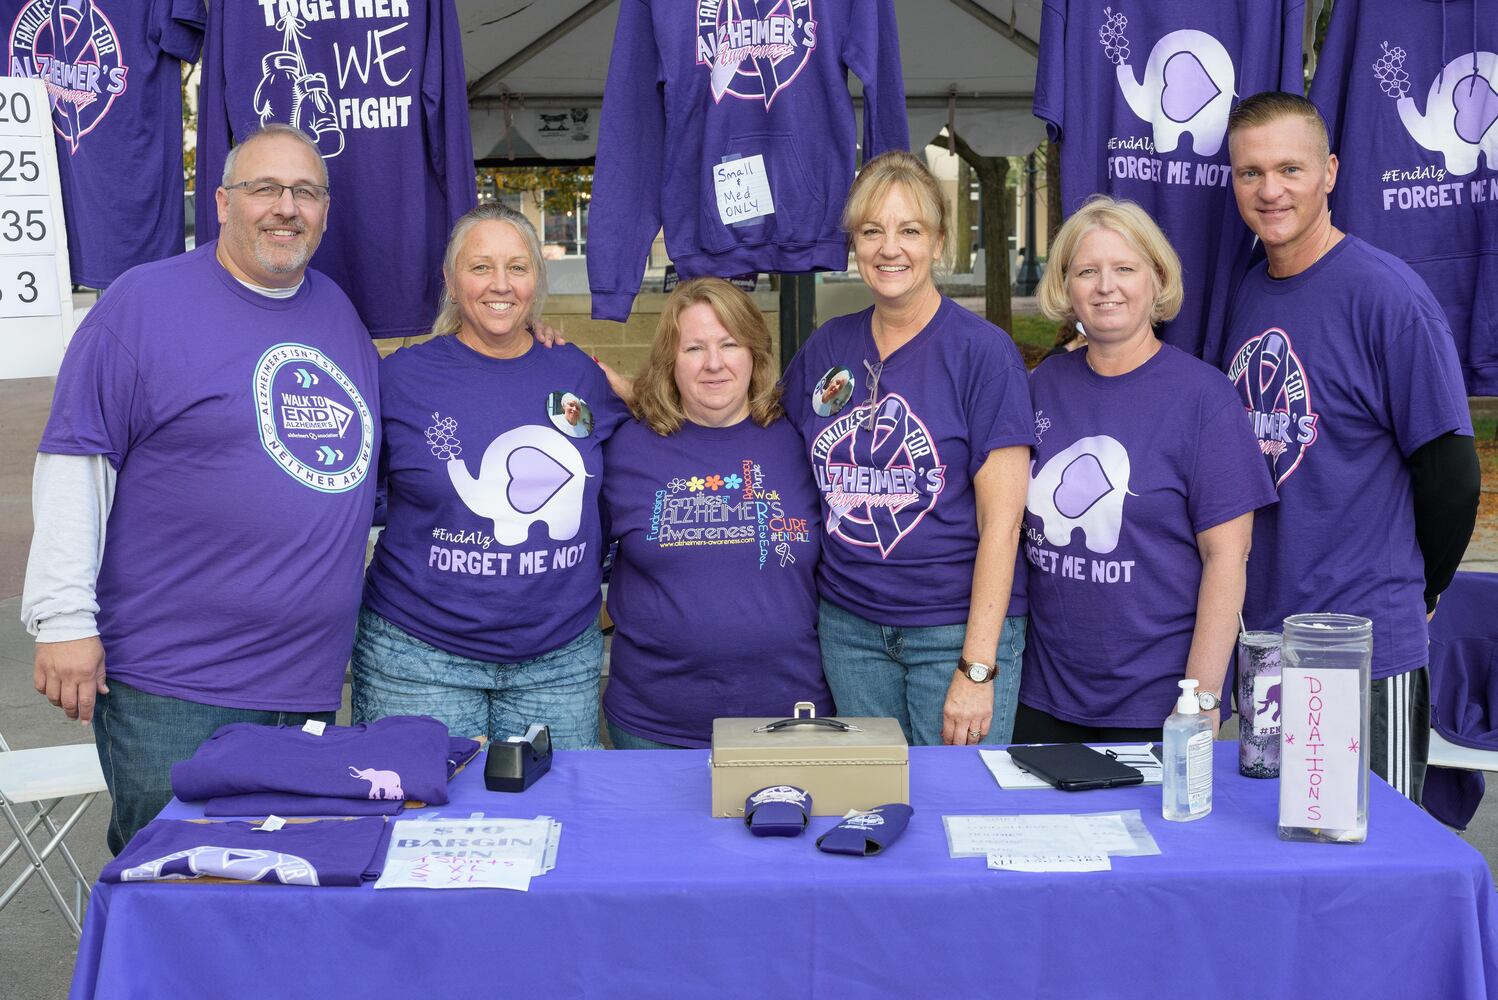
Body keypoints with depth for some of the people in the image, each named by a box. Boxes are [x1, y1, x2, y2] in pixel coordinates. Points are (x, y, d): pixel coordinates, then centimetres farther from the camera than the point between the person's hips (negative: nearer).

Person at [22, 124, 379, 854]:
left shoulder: (341, 313, 13)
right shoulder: (144, 300, -5)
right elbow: (74, 461, -9)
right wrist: (64, 617, -13)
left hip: (308, 683, 6)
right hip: (170, 688, -5)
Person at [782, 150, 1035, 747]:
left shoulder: (983, 351, -8)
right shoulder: (827, 348, 7)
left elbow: (1001, 520, -11)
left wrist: (977, 668, -15)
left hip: (957, 629, -4)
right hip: (848, 627, 4)